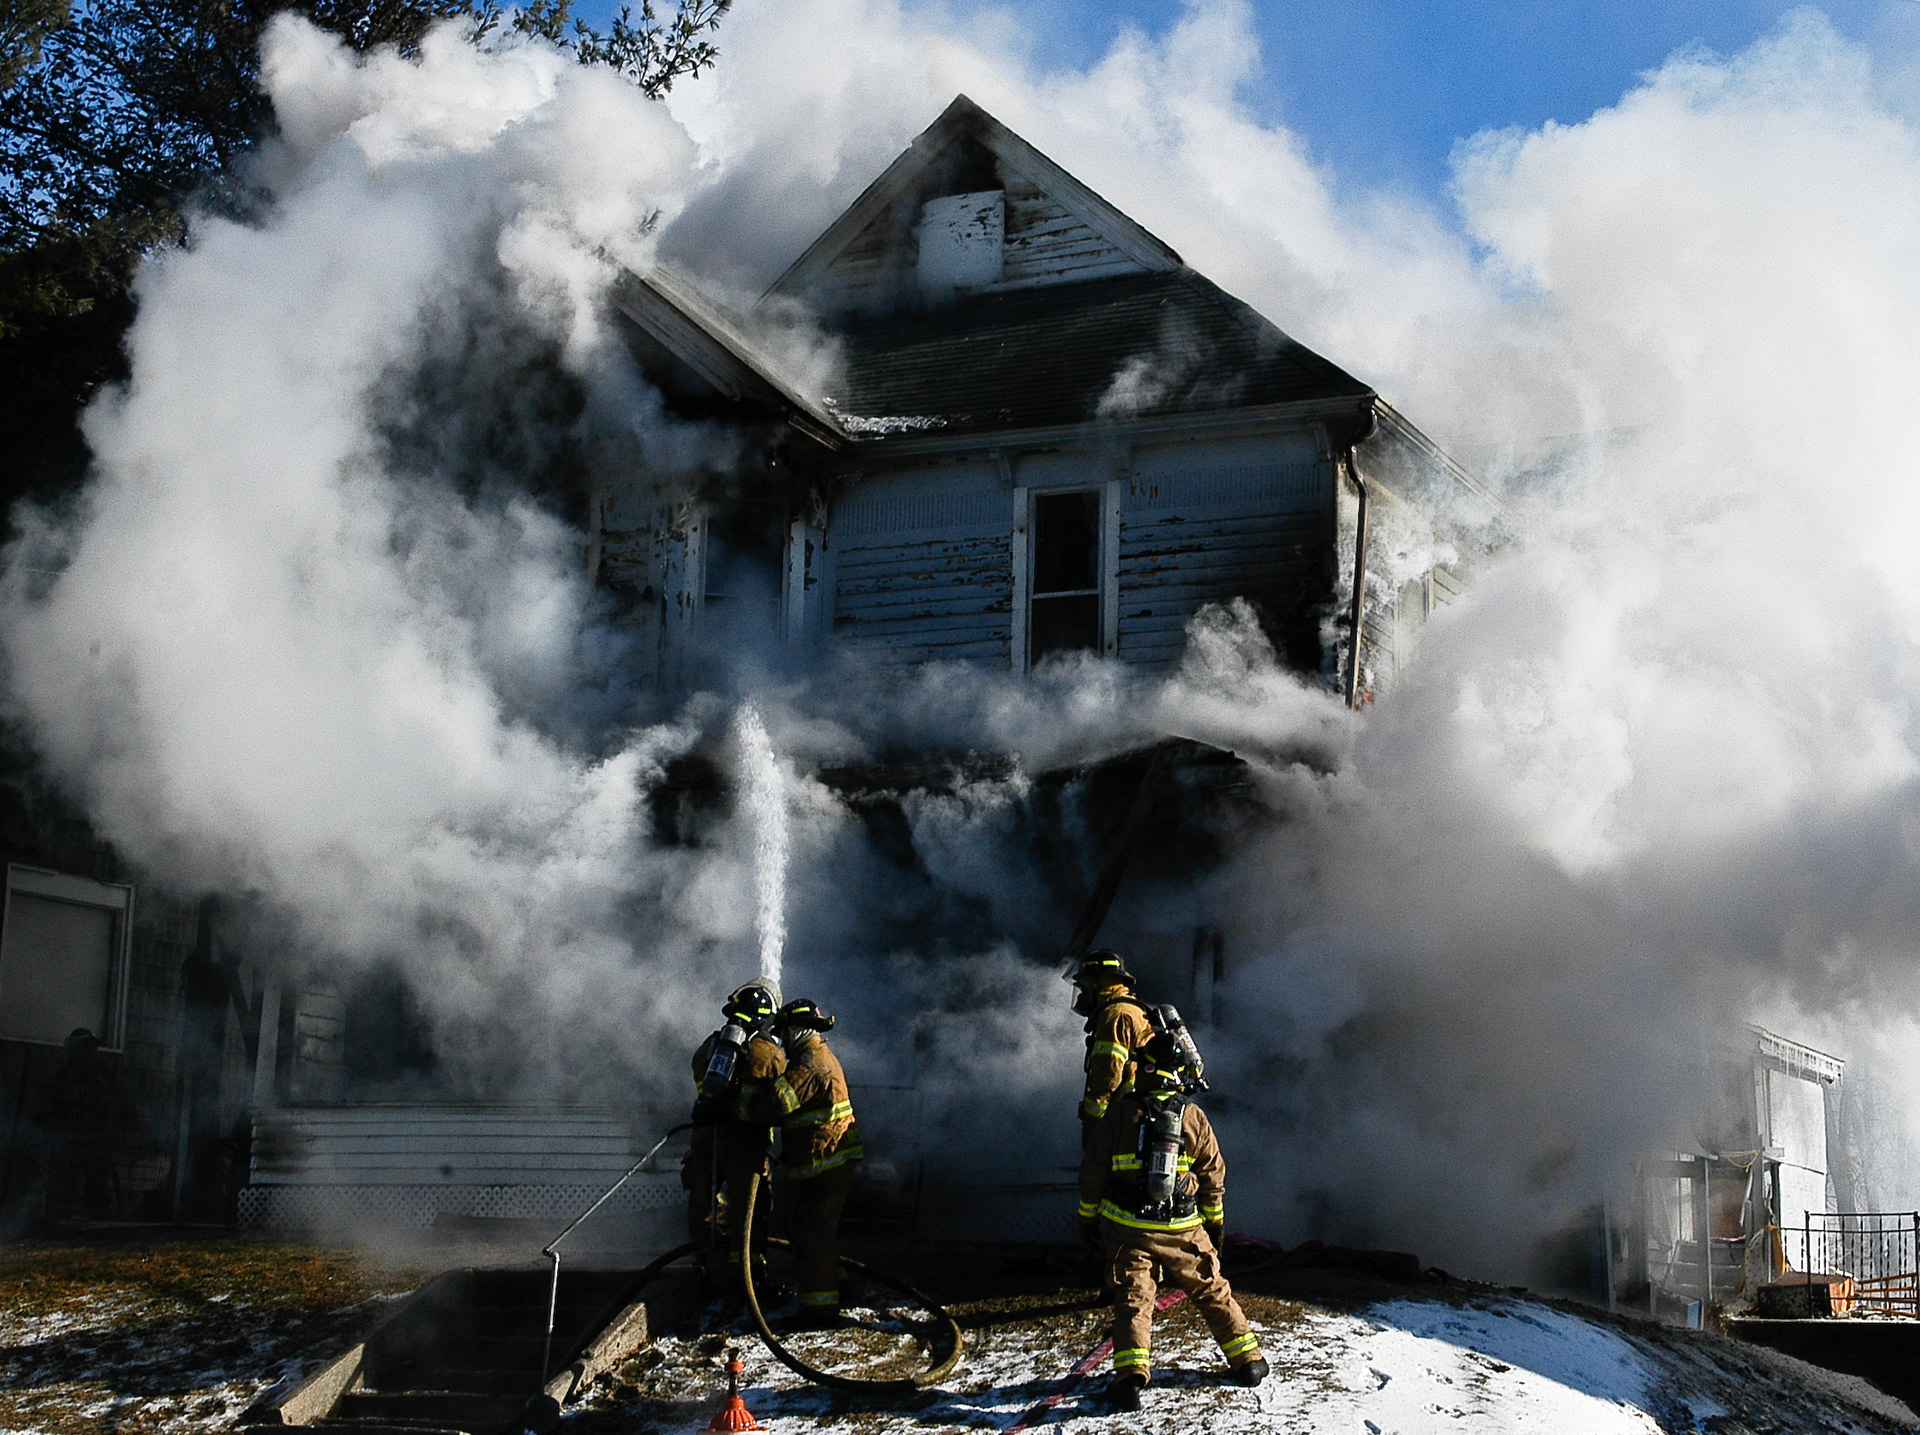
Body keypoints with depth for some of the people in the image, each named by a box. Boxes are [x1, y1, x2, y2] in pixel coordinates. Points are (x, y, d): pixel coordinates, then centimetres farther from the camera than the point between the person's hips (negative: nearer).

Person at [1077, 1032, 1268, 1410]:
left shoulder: (1120, 1113, -8)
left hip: (1128, 1226, -2)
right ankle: (1247, 1359, 23)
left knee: (1132, 1298, 1)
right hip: (1184, 1229, 2)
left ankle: (1131, 1376, -15)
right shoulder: (1193, 1117, -2)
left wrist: (1087, 1216, 12)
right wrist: (1216, 1221, 20)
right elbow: (1213, 1175, 6)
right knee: (1211, 1291, 16)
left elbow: (1093, 1170, -2)